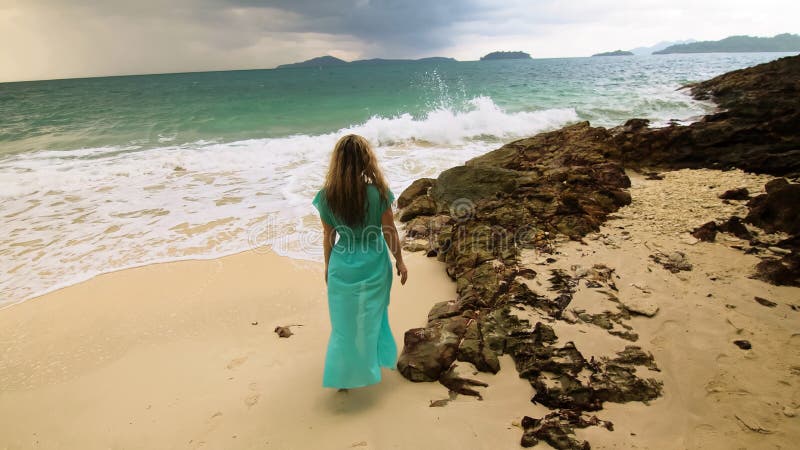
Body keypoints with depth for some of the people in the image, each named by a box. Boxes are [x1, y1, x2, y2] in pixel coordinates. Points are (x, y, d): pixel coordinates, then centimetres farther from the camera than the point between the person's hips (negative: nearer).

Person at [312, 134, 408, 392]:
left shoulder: (327, 196, -12)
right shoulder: (378, 193, -18)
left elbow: (328, 237, -3)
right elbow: (389, 233, -10)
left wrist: (328, 267, 13)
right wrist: (400, 261, 5)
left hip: (342, 266, 1)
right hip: (373, 265, -1)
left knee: (344, 322, 18)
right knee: (371, 318, 23)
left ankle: (344, 377, 30)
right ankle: (370, 366, 45)